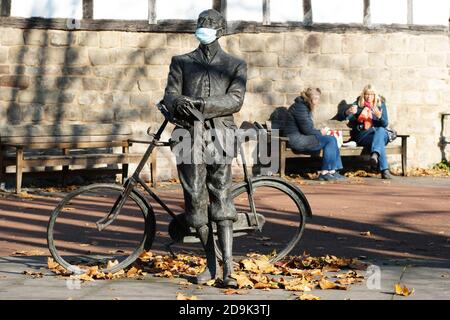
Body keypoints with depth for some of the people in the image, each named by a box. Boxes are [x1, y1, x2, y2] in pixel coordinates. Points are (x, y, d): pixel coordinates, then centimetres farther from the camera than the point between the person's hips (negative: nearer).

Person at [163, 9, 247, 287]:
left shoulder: (235, 65, 11)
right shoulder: (182, 62, 16)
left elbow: (235, 100, -3)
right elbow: (171, 93, 5)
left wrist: (202, 105, -18)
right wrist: (177, 104, -20)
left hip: (219, 136, -2)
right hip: (189, 136, 2)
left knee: (221, 198, -9)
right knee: (196, 199, 0)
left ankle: (228, 268, -12)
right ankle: (211, 264, 10)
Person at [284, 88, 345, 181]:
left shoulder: (305, 107, 19)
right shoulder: (300, 107, -15)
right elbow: (307, 130, -18)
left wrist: (320, 131, 4)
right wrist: (320, 132, -3)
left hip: (301, 138, 11)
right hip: (297, 140, -11)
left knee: (332, 140, 1)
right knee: (330, 140, -16)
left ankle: (333, 171, -6)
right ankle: (325, 172, -13)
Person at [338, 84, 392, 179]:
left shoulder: (381, 104, 11)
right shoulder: (358, 104, 7)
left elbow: (385, 124, 3)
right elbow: (340, 117, -1)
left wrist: (379, 116, -21)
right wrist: (348, 112, -25)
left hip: (380, 133, 2)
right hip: (362, 136, -2)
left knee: (381, 130, -36)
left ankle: (375, 154, -60)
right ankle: (384, 170, -48)